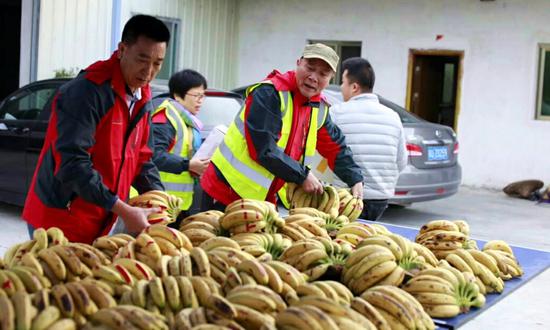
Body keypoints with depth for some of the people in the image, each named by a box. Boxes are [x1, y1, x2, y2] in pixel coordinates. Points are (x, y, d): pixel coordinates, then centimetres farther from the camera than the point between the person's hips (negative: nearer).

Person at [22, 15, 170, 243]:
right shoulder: (87, 91, -20)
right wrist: (124, 211, -27)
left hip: (98, 224, 8)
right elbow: (72, 163, -26)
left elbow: (141, 158, 13)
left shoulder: (142, 101, 7)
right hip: (58, 219, -7)